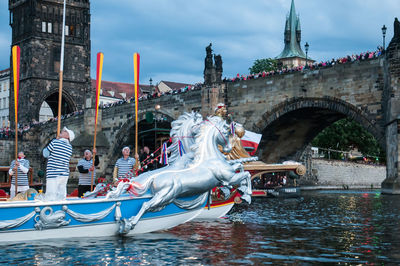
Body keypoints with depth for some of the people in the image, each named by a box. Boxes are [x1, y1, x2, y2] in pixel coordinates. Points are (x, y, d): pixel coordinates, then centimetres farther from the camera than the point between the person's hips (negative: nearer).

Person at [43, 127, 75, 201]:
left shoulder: (55, 142, -6)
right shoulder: (70, 147, 11)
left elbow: (45, 154, 3)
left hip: (53, 174, -6)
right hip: (65, 174, 6)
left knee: (50, 197, -7)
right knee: (61, 197, 8)